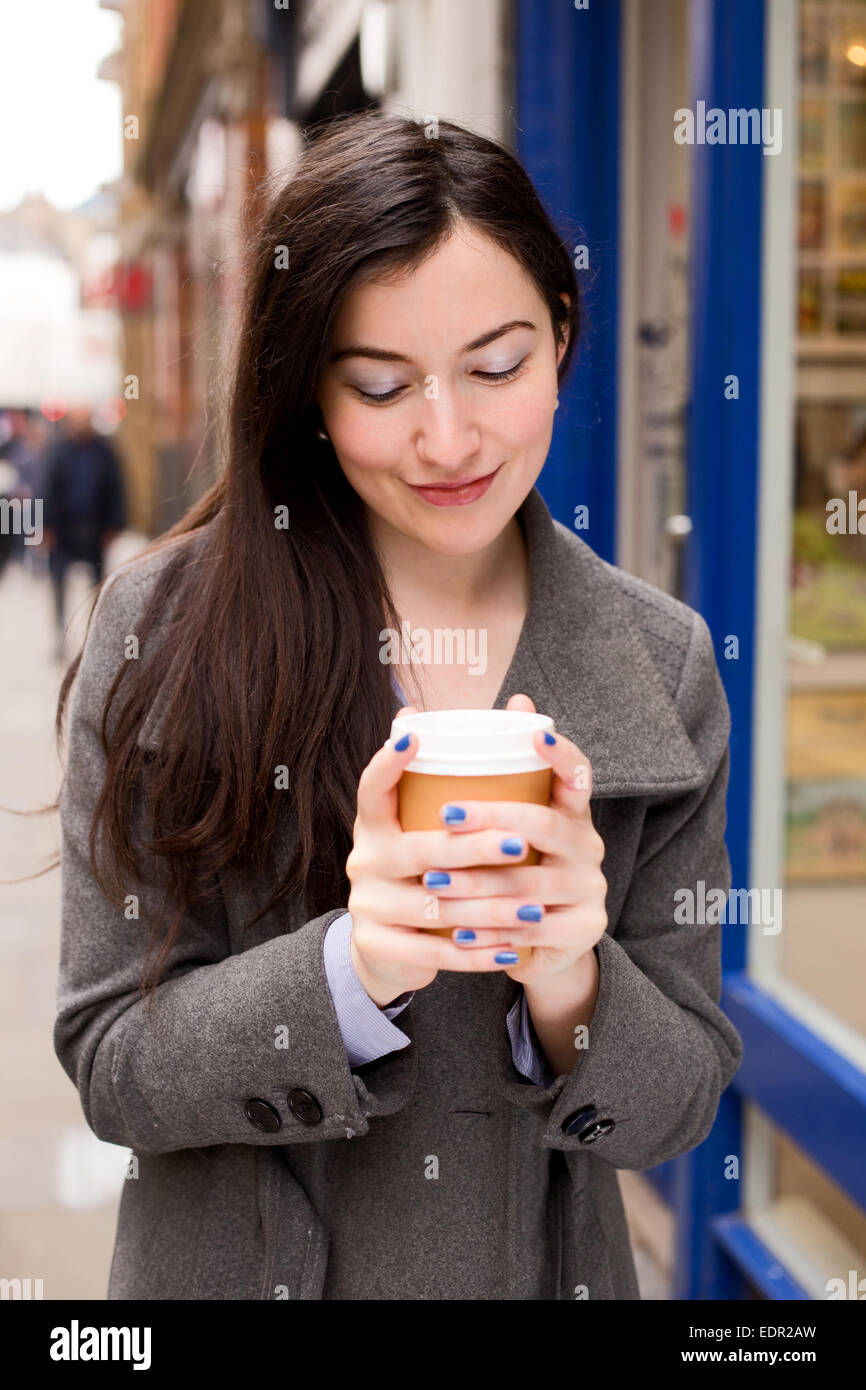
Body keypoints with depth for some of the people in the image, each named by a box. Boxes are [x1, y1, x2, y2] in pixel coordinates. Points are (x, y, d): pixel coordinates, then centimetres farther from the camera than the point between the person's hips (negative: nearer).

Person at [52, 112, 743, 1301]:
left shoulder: (664, 664, -9)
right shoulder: (167, 626, -16)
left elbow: (681, 1103, -7)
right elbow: (111, 1067, -14)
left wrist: (568, 985, -26)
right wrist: (351, 967, -30)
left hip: (544, 1267, 2)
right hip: (232, 1263, -1)